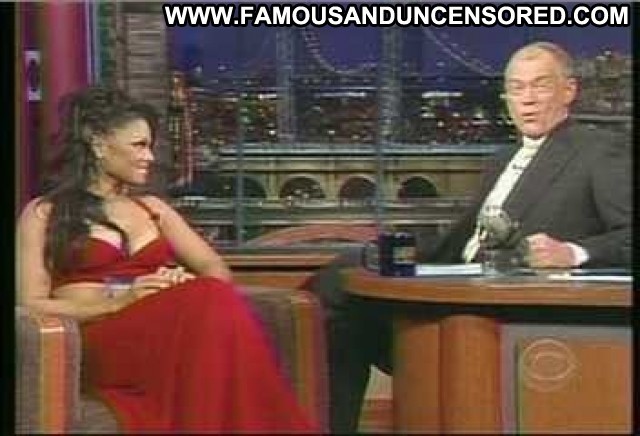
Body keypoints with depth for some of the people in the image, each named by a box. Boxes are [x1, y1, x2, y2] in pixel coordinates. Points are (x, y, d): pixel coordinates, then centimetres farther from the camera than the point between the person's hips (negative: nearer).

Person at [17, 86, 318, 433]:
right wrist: (118, 301, -11)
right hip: (102, 340, -4)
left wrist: (187, 286, -6)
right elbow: (31, 305, 1)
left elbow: (218, 272, 19)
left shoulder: (152, 208, 28)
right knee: (211, 304, -35)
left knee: (215, 304, -35)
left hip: (165, 333, 4)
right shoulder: (43, 214, 13)